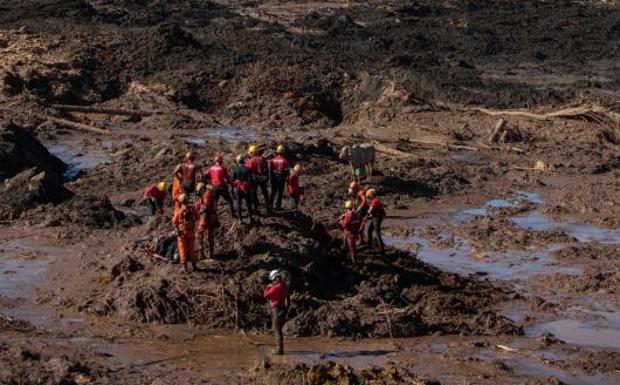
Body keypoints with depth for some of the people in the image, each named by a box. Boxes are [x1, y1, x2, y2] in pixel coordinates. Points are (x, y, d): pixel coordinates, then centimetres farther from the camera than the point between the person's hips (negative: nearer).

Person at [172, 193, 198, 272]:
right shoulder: (192, 209, -5)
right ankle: (194, 265, 21)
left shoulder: (179, 210, -13)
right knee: (191, 248, 16)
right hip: (191, 231, 3)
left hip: (182, 231, -3)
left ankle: (184, 266, 3)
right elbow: (195, 219, 7)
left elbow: (174, 221, -6)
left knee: (182, 249, 6)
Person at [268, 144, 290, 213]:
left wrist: (271, 178, 6)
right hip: (282, 177, -3)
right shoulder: (285, 160, -11)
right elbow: (287, 170, -10)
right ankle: (278, 207, 11)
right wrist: (287, 178, 2)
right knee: (280, 193, 8)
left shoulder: (272, 160, -3)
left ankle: (270, 206, 9)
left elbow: (270, 169, -2)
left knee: (273, 192, 14)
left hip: (274, 177, 3)